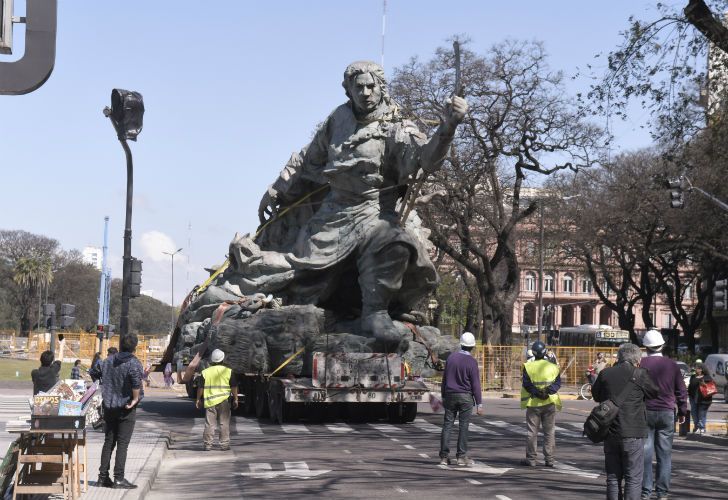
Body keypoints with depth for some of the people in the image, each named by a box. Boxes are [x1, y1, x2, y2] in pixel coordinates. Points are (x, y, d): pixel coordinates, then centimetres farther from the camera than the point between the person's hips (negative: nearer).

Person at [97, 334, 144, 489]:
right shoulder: (133, 363, -14)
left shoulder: (108, 361, 6)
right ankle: (119, 478, -5)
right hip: (126, 407, -6)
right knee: (122, 443, -3)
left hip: (109, 406, 6)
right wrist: (135, 399, -16)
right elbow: (136, 383, -29)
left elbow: (103, 379, 10)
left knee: (108, 442, 13)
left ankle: (103, 476, 13)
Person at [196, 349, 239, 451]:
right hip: (224, 401, -1)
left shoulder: (205, 372, 1)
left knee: (209, 424, 5)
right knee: (224, 424, 5)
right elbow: (234, 387, 0)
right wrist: (235, 399, 9)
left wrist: (198, 399, 14)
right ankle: (224, 444, 5)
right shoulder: (228, 371, -1)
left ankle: (207, 445, 6)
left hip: (209, 401, 1)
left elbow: (200, 387, 4)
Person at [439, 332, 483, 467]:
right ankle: (461, 456, 0)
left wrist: (443, 397, 19)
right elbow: (475, 384, -10)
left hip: (450, 395, 4)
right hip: (465, 397, -4)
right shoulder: (471, 361, -10)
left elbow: (444, 378, 10)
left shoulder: (451, 358, 4)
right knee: (463, 426, 1)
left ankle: (444, 456, 3)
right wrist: (479, 404, -6)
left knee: (447, 425, 5)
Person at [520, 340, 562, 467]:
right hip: (550, 404, 2)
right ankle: (549, 459, 8)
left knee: (532, 432, 5)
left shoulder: (528, 367, -6)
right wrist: (548, 390, -16)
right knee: (550, 432, 8)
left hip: (533, 404, -2)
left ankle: (531, 459, 7)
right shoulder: (553, 367, 1)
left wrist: (537, 392, -13)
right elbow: (558, 382, -6)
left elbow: (527, 384, -12)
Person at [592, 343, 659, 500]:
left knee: (613, 477, 13)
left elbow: (596, 395, 15)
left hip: (609, 433, 4)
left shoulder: (605, 373, 2)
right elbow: (654, 393, 6)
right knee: (633, 478, 2)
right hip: (632, 434, -4)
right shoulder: (640, 375, -8)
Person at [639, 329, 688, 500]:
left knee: (645, 453, 3)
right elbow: (681, 391, 6)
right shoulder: (672, 365, 1)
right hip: (667, 413, 1)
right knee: (664, 453, 6)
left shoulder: (640, 364, -4)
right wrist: (682, 412, 16)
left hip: (645, 412, -1)